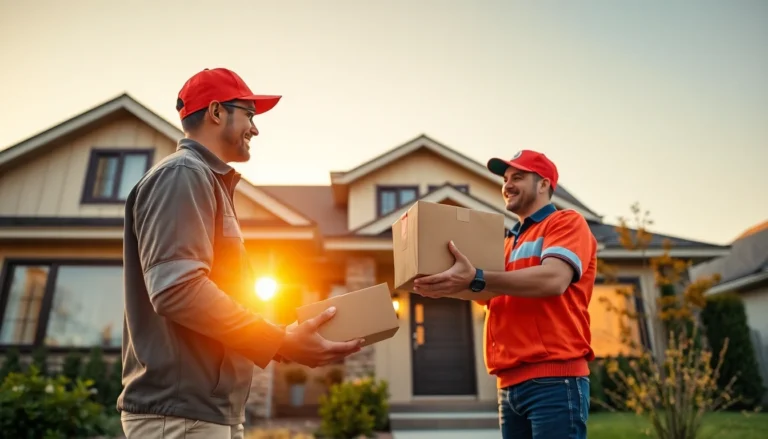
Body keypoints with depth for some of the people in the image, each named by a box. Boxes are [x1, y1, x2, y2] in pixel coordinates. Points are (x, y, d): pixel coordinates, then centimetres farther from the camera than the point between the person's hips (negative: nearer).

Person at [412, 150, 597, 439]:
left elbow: (553, 280, -20)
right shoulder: (510, 242, 22)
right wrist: (449, 288, 1)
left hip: (553, 378, -7)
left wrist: (475, 278, -28)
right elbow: (488, 296, 19)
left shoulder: (567, 222, 0)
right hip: (510, 383, 7)